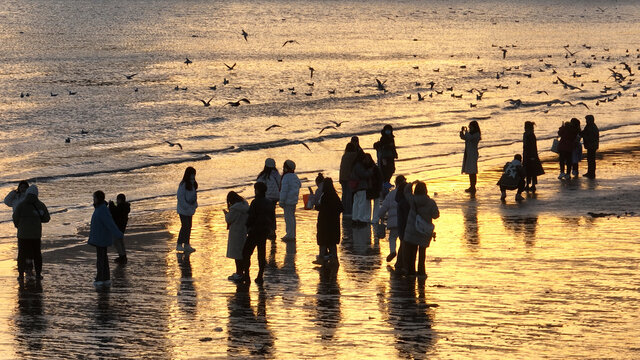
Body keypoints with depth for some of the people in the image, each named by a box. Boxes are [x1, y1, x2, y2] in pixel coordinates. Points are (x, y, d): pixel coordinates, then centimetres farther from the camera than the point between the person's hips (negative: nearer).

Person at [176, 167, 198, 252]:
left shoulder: (193, 184, 10)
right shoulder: (183, 184, -17)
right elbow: (180, 197, -19)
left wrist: (195, 204, 8)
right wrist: (187, 206, -20)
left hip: (190, 209, 9)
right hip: (183, 210, -9)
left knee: (188, 227, 11)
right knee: (185, 226, -10)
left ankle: (187, 245, 17)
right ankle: (179, 245, -4)